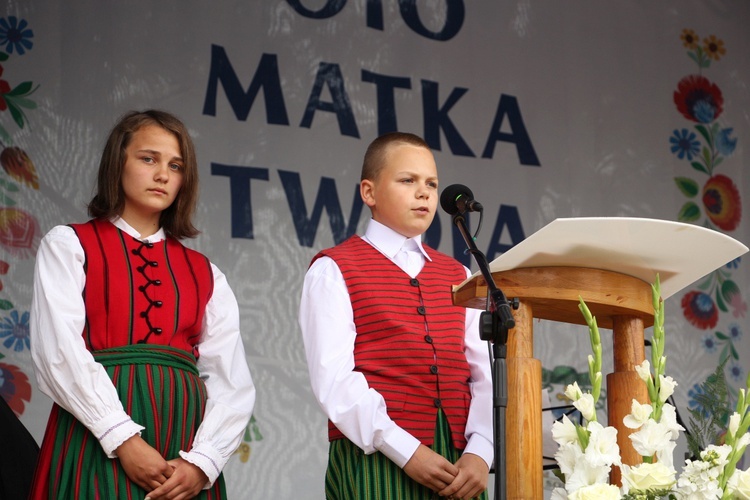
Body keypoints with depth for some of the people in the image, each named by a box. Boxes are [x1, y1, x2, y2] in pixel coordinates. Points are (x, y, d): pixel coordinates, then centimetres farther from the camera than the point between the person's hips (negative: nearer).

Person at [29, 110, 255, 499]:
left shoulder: (205, 275, 15)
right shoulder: (68, 246, 7)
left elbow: (232, 381, 5)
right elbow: (59, 352, -7)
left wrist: (202, 461, -13)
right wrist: (124, 439, -18)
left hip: (184, 446, 3)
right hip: (99, 444, -3)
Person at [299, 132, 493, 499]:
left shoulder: (457, 277, 18)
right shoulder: (334, 271, 2)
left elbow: (483, 372, 7)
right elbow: (334, 378, -9)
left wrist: (480, 452, -9)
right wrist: (406, 451, -17)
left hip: (457, 466, 4)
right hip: (374, 460, -4)